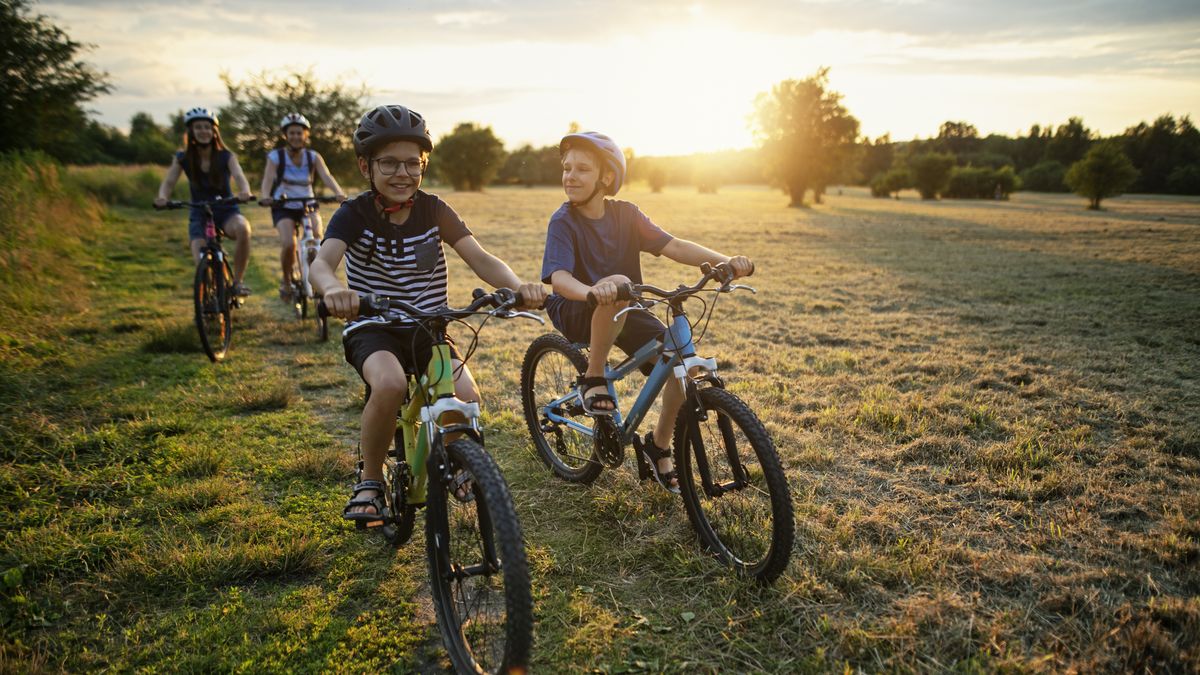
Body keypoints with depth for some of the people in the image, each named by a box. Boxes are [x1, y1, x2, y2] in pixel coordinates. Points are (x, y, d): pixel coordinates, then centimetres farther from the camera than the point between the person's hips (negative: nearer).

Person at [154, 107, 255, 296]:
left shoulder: (226, 156, -6)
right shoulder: (183, 158, -2)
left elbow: (239, 176, -22)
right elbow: (168, 182, -9)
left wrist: (245, 192, -45)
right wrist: (162, 197, -33)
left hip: (226, 211, -1)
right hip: (199, 215, 1)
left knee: (243, 228, -38)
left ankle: (237, 280, -20)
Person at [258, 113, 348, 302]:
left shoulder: (313, 157, -2)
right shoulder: (276, 156, -7)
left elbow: (327, 177, -18)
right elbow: (268, 178, -22)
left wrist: (339, 193, -39)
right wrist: (265, 197, -44)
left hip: (307, 205, 2)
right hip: (283, 207, -2)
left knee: (317, 234, -28)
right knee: (288, 244, -25)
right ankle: (286, 280, 1)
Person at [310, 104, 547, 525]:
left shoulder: (435, 211, -2)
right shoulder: (355, 214, -9)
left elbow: (480, 259, -13)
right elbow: (323, 261, -27)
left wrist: (518, 286, -34)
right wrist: (333, 289, -53)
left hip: (427, 329, 2)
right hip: (371, 329, -2)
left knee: (466, 396, -24)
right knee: (391, 384, -36)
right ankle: (369, 481, -10)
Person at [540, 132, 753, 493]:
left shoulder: (625, 214, -1)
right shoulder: (563, 222, -13)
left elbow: (673, 246, -11)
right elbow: (558, 276, -29)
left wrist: (725, 261, -26)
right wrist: (591, 291, -52)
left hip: (624, 313, 5)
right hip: (577, 314, -5)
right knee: (618, 285, -39)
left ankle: (658, 444, 9)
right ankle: (593, 379, -20)